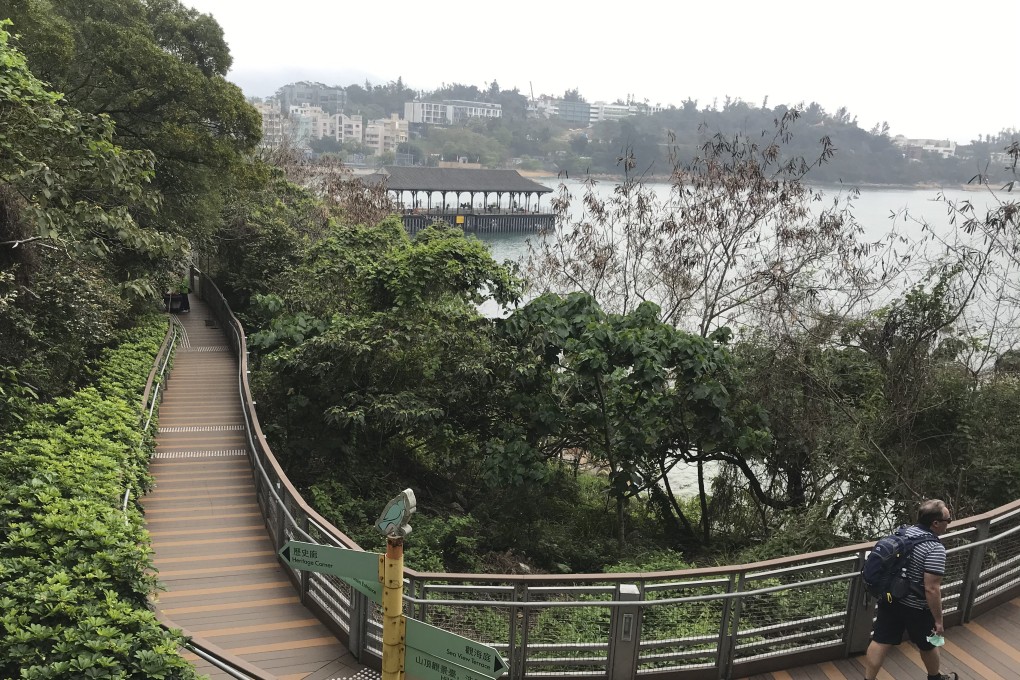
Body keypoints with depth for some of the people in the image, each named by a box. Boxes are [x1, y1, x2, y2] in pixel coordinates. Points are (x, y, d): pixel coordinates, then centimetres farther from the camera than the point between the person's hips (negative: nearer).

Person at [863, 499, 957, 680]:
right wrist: (938, 620, -15)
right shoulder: (935, 549, -24)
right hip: (916, 607, -6)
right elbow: (931, 589, -25)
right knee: (927, 645, 21)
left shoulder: (904, 531, 0)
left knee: (881, 642, 11)